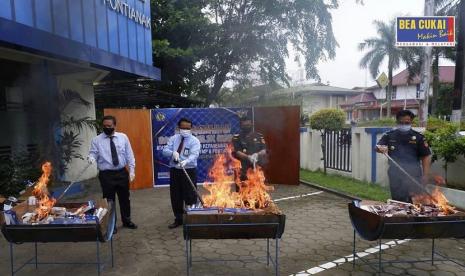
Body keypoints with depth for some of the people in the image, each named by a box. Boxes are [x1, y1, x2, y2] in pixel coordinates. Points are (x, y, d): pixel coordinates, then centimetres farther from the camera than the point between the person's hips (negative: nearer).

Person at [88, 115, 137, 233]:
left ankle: (127, 221, 34)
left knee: (124, 198, 15)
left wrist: (132, 170, 0)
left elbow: (129, 155, 4)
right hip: (106, 174, -2)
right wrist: (91, 158, -30)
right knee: (109, 200, 7)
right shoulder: (96, 140, -2)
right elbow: (93, 154, -5)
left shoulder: (123, 137, 2)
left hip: (122, 173, 2)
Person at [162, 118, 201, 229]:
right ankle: (178, 219, 26)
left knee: (190, 196, 0)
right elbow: (165, 151, -2)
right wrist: (173, 153, -24)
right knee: (175, 196, 11)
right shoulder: (173, 139, 7)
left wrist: (186, 161, -40)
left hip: (189, 171, -4)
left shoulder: (194, 141, -5)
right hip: (174, 171, 4)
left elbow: (194, 155, -19)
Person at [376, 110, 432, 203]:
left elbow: (426, 157, 2)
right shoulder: (389, 135, 6)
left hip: (412, 175, -2)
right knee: (396, 200, 12)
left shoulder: (418, 137, 1)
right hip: (395, 174, 2)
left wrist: (425, 175, -6)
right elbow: (377, 147, -2)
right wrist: (381, 148, -27)